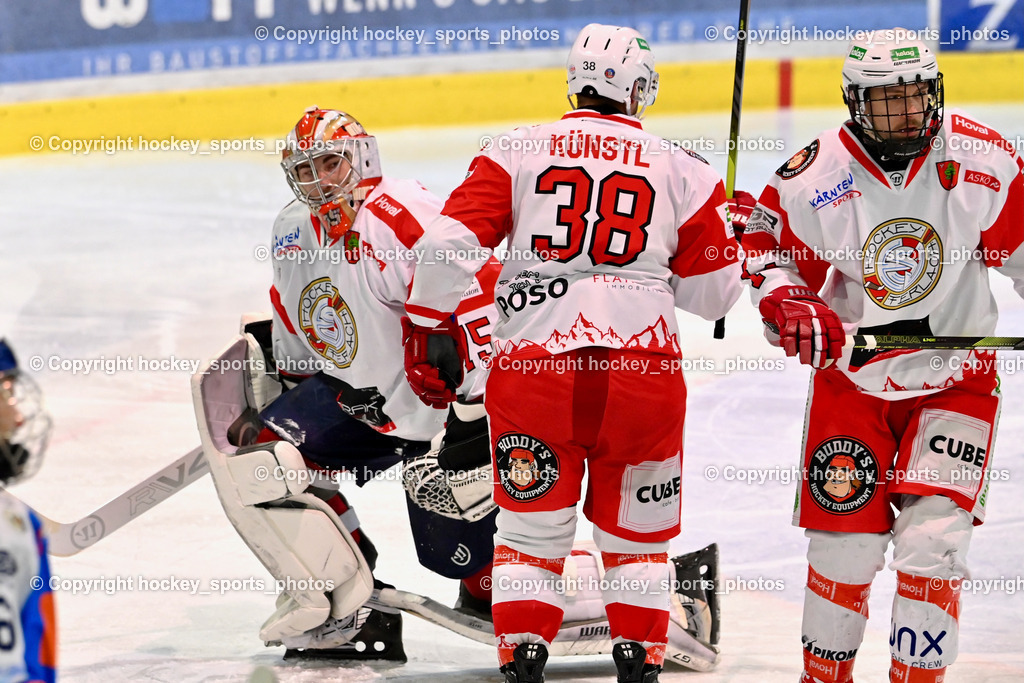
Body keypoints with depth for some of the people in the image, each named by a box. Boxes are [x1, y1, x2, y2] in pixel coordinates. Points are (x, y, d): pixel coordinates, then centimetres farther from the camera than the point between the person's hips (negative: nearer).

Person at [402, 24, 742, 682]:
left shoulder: (517, 150, 7)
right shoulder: (681, 171, 10)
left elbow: (452, 240, -2)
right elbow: (713, 292, 13)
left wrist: (426, 325, 8)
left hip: (532, 365, 0)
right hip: (643, 368, 0)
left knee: (532, 527, 12)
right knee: (637, 529, 17)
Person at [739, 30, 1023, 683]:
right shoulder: (815, 176, -13)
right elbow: (767, 247, 1)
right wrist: (789, 306, -17)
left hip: (956, 378, 0)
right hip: (852, 377, 0)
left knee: (931, 541, -12)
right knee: (846, 543, 2)